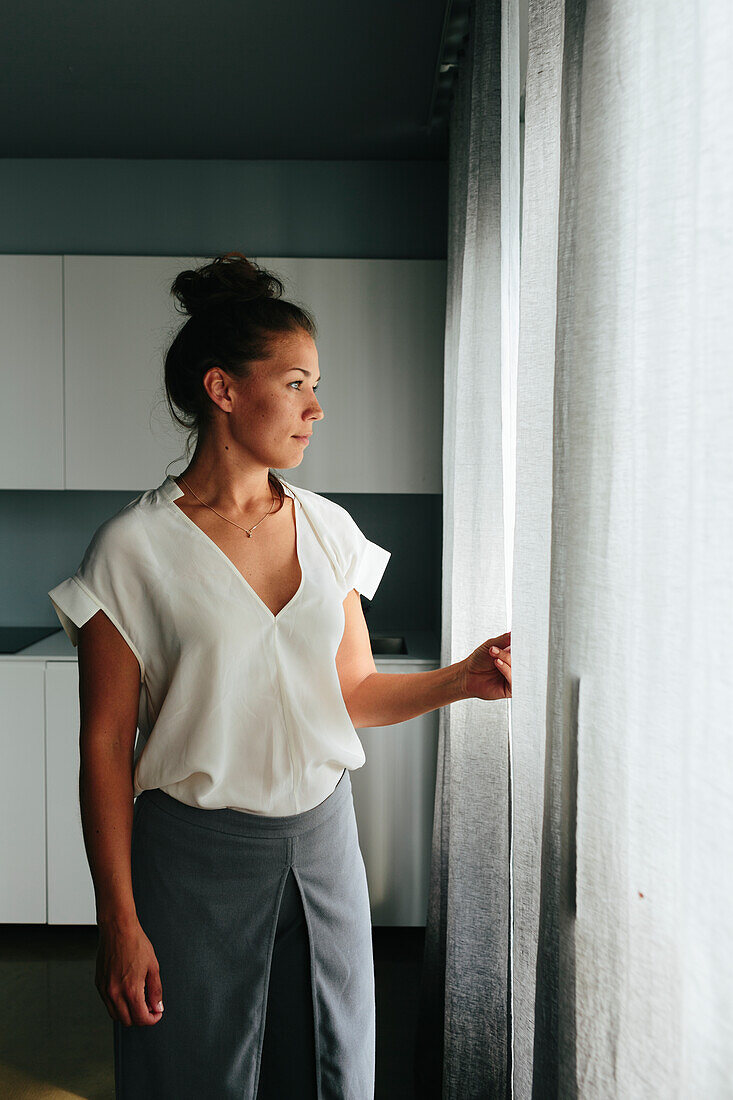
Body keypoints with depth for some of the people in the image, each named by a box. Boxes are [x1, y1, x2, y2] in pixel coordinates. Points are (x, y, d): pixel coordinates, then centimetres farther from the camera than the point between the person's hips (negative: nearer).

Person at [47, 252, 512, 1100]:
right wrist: (119, 920, -9)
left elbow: (353, 693, 7)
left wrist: (462, 679, -11)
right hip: (197, 857, -4)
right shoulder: (134, 549, -12)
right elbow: (106, 744, -9)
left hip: (323, 838, 4)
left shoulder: (329, 530, 2)